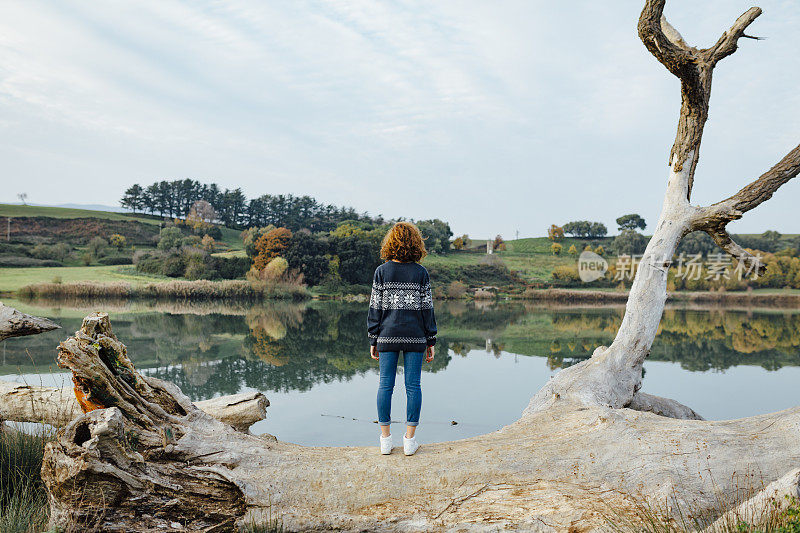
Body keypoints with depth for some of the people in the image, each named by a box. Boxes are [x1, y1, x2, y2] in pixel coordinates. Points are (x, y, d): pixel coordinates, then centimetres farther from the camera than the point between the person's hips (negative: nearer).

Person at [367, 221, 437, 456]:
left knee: (385, 385, 7)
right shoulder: (421, 273, -1)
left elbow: (375, 307, 0)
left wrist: (373, 340, 6)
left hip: (388, 336, 0)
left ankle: (385, 439, 11)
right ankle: (410, 439, 9)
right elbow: (427, 307, 1)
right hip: (415, 337, 0)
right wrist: (431, 341, 7)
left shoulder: (382, 272, 0)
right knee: (413, 386, 5)